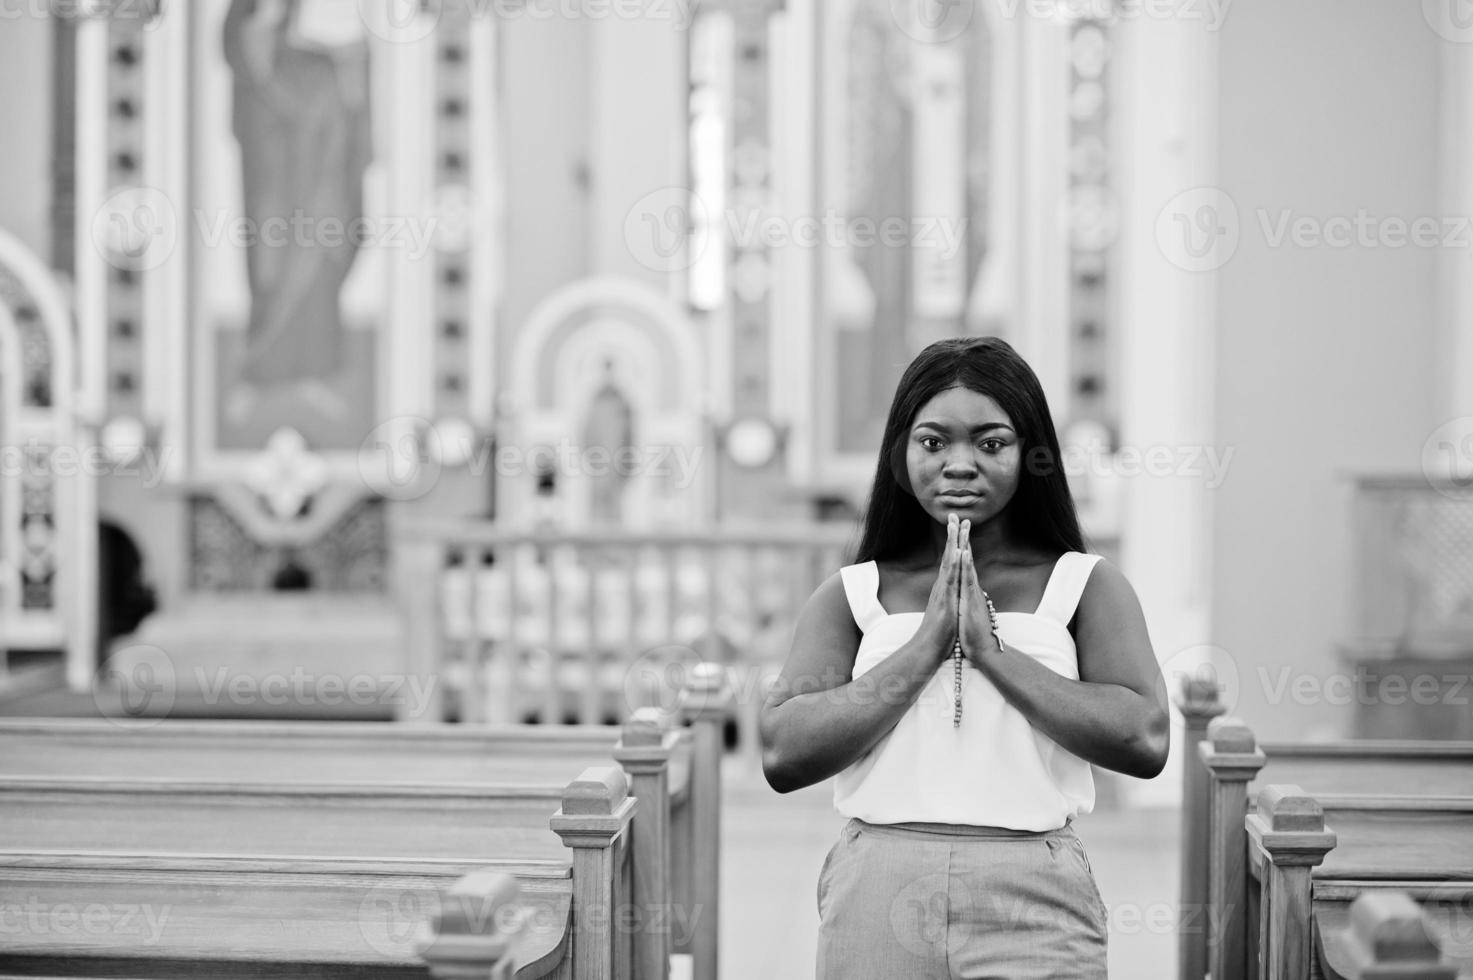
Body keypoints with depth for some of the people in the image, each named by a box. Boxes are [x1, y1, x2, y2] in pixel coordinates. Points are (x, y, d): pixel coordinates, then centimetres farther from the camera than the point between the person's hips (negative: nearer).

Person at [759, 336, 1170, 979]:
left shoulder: (1084, 587, 4)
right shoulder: (849, 597, 6)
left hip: (1035, 908, -1)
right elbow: (782, 755, -7)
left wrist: (990, 645, -10)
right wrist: (928, 643, -9)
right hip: (876, 907, 1)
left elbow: (1146, 742, -10)